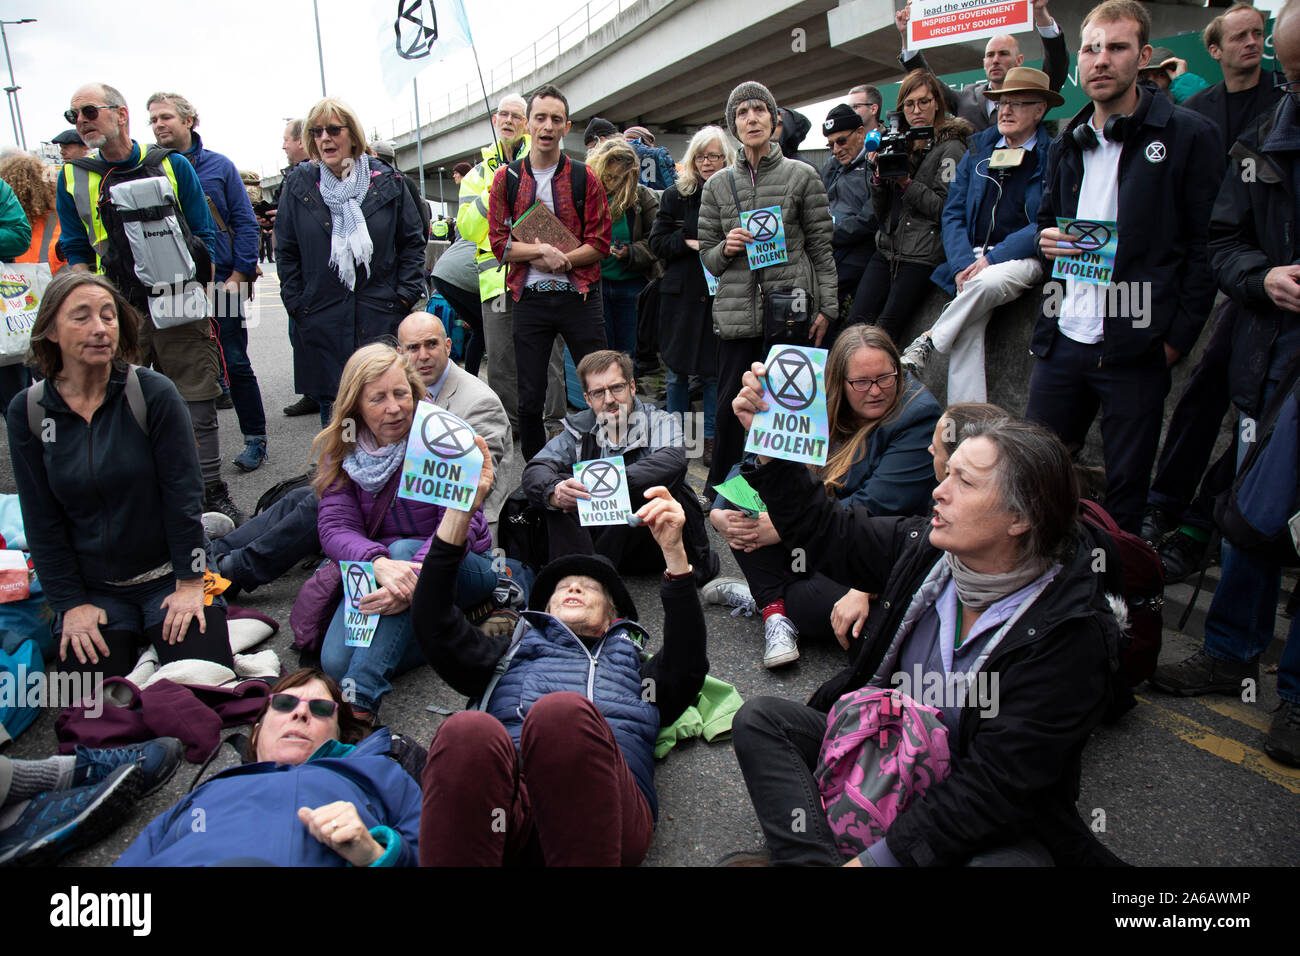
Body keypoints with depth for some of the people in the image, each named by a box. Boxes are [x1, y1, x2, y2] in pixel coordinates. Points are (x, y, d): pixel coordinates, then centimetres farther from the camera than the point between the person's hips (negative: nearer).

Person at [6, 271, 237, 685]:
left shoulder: (154, 393, -11)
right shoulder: (27, 412, -3)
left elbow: (183, 493, -10)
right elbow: (42, 520, 0)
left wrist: (190, 583, -12)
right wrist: (71, 604, -4)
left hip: (167, 575, -2)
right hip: (93, 590, 2)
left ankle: (160, 631, 18)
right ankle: (128, 637, 21)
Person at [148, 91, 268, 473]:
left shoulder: (218, 166, 3)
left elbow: (245, 223, 1)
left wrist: (239, 275, -8)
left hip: (221, 282, -2)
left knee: (235, 365, 1)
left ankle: (255, 439, 12)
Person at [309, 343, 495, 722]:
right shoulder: (342, 453, -1)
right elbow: (335, 527, -13)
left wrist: (417, 576, -41)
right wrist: (379, 565, -37)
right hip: (376, 571, 3)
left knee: (402, 549, -38)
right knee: (335, 662, -24)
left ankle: (359, 702, -41)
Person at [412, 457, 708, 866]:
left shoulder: (635, 669, 35)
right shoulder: (510, 656, 36)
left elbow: (688, 662, 13)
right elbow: (432, 622, 21)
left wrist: (674, 551, 1)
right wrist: (461, 506, 13)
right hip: (507, 800, 1)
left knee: (562, 712, -33)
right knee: (468, 732, -34)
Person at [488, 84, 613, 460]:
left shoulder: (584, 178, 5)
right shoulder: (507, 178, 7)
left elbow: (599, 244, 0)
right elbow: (499, 242, 1)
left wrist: (558, 260, -14)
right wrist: (542, 250, -15)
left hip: (580, 297, 0)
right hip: (530, 299, 1)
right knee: (529, 398, 5)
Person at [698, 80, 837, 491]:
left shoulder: (801, 176, 7)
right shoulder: (717, 185, 13)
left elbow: (821, 247, 4)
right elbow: (707, 256, 15)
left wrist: (827, 307, -3)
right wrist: (726, 247, -8)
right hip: (737, 313, 2)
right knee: (729, 408, 3)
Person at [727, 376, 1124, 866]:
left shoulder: (1069, 633, -23)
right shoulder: (925, 550, -7)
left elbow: (997, 783, -26)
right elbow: (821, 527, 5)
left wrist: (880, 857, -29)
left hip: (990, 824, -5)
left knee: (1010, 860, -38)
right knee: (760, 717, -10)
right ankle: (812, 857, -25)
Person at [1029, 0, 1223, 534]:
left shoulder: (1188, 136, -2)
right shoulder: (1066, 145, 15)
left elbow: (1208, 245, -4)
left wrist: (1178, 337, -10)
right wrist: (1047, 242, 3)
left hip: (1135, 350, -5)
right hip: (1062, 341, 5)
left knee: (1126, 490, 5)